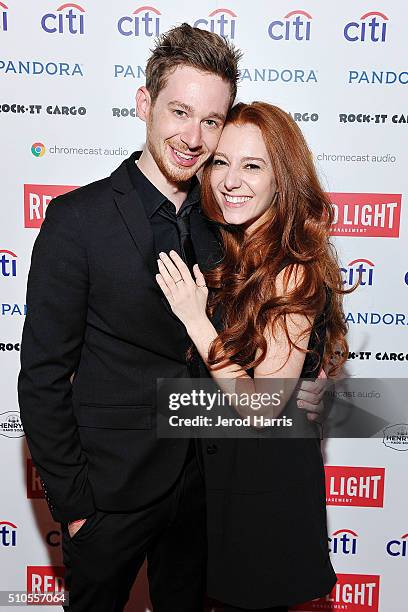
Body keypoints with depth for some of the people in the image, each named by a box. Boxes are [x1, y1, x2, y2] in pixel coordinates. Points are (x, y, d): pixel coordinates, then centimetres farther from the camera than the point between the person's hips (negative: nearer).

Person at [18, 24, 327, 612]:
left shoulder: (219, 222, -1)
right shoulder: (78, 217, -16)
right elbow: (43, 377, -14)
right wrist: (71, 503, -12)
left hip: (201, 480, 5)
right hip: (110, 492, -4)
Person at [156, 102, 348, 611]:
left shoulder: (293, 272, -25)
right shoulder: (232, 254, 1)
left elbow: (263, 405, -25)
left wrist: (194, 319, -26)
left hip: (267, 480, -8)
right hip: (222, 460, 8)